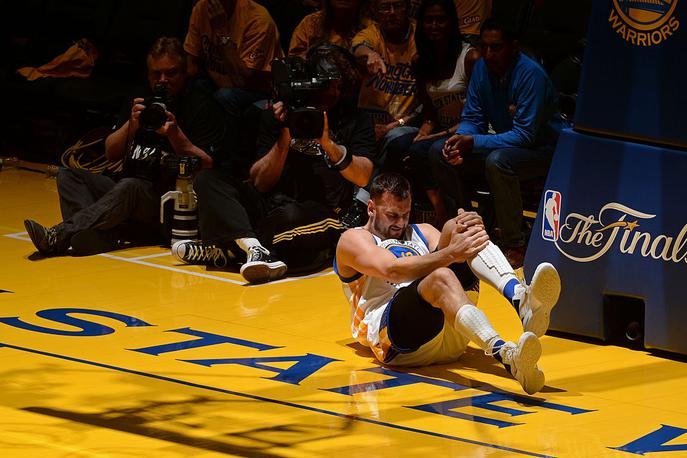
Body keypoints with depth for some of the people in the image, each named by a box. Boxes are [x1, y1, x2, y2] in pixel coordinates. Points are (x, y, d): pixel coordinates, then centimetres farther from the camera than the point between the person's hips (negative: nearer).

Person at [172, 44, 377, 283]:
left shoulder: (356, 122, 10)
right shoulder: (278, 117, 14)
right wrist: (284, 140, -8)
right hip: (272, 206, 4)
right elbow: (260, 183, 5)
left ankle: (222, 249, -23)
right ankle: (254, 248, -36)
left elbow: (362, 178, -7)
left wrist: (328, 143, -21)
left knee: (290, 216, -40)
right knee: (208, 180, -17)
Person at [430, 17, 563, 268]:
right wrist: (460, 139, -22)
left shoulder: (531, 75, -24)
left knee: (498, 161, -38)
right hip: (504, 142, 7)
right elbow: (473, 119, 3)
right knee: (440, 154, -9)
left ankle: (515, 247, -28)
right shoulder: (481, 68, -2)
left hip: (542, 148, -7)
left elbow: (524, 135, -28)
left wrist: (473, 143, -33)